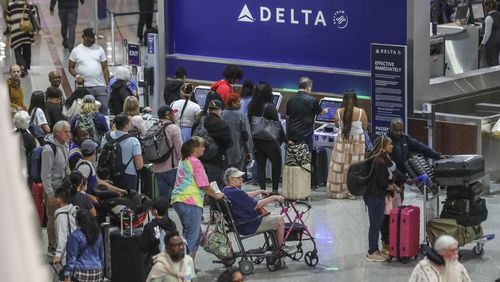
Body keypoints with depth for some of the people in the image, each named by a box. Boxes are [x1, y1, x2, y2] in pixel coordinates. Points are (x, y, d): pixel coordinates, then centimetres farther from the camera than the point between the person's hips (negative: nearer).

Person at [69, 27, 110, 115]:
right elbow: (70, 67, 9)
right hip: (85, 87, -1)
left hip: (100, 85, 2)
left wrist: (107, 84, 1)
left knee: (104, 107, -4)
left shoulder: (99, 49, 9)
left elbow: (105, 68, 9)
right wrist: (77, 76, -11)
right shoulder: (76, 50, 4)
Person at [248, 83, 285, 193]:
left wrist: (251, 139, 17)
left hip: (256, 141, 5)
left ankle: (263, 191, 6)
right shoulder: (270, 107, -15)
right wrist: (285, 139, -5)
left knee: (260, 165, 8)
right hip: (269, 141, -5)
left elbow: (249, 122, 9)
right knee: (276, 163, 10)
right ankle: (275, 190, 9)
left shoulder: (251, 106, 2)